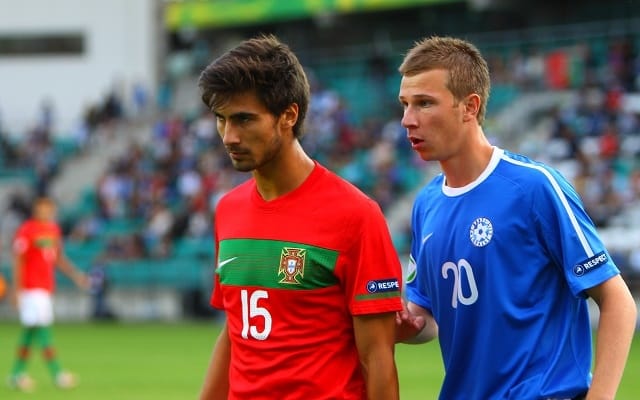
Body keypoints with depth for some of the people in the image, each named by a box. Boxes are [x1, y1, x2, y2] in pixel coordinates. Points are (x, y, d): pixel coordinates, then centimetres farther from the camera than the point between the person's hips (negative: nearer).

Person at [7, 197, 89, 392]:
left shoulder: (53, 229, 13)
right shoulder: (26, 230, -11)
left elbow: (59, 258, 19)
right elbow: (18, 260, -12)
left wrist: (75, 275, 7)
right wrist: (17, 289, -15)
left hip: (46, 287, 8)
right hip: (30, 286, -8)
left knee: (30, 331, 12)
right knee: (42, 328, -12)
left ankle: (17, 373, 19)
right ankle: (57, 373, -15)